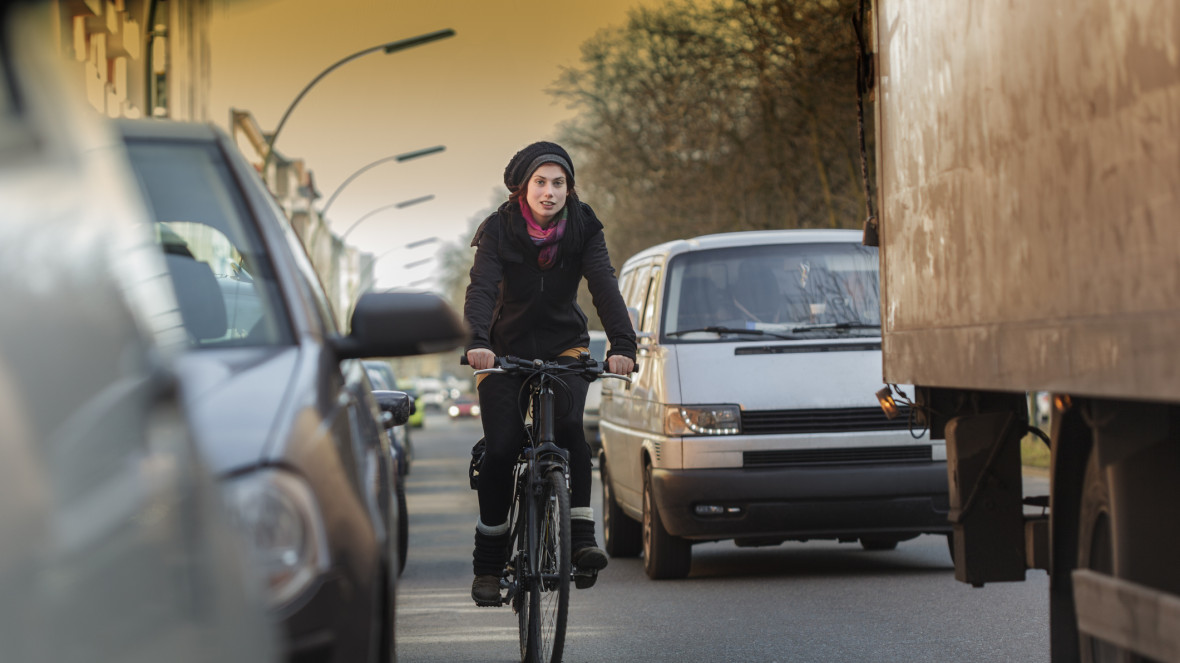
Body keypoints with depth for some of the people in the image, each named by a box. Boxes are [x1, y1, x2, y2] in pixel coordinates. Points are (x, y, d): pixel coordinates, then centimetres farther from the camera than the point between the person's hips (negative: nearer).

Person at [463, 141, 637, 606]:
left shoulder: (583, 228, -10)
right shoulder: (499, 230, -14)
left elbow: (604, 286, -22)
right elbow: (481, 288, -28)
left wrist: (622, 345, -38)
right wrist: (477, 342, -47)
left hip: (564, 347, 1)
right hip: (505, 350, -1)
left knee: (568, 424, -26)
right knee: (501, 448, -9)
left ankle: (581, 533, -24)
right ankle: (488, 560, 5)